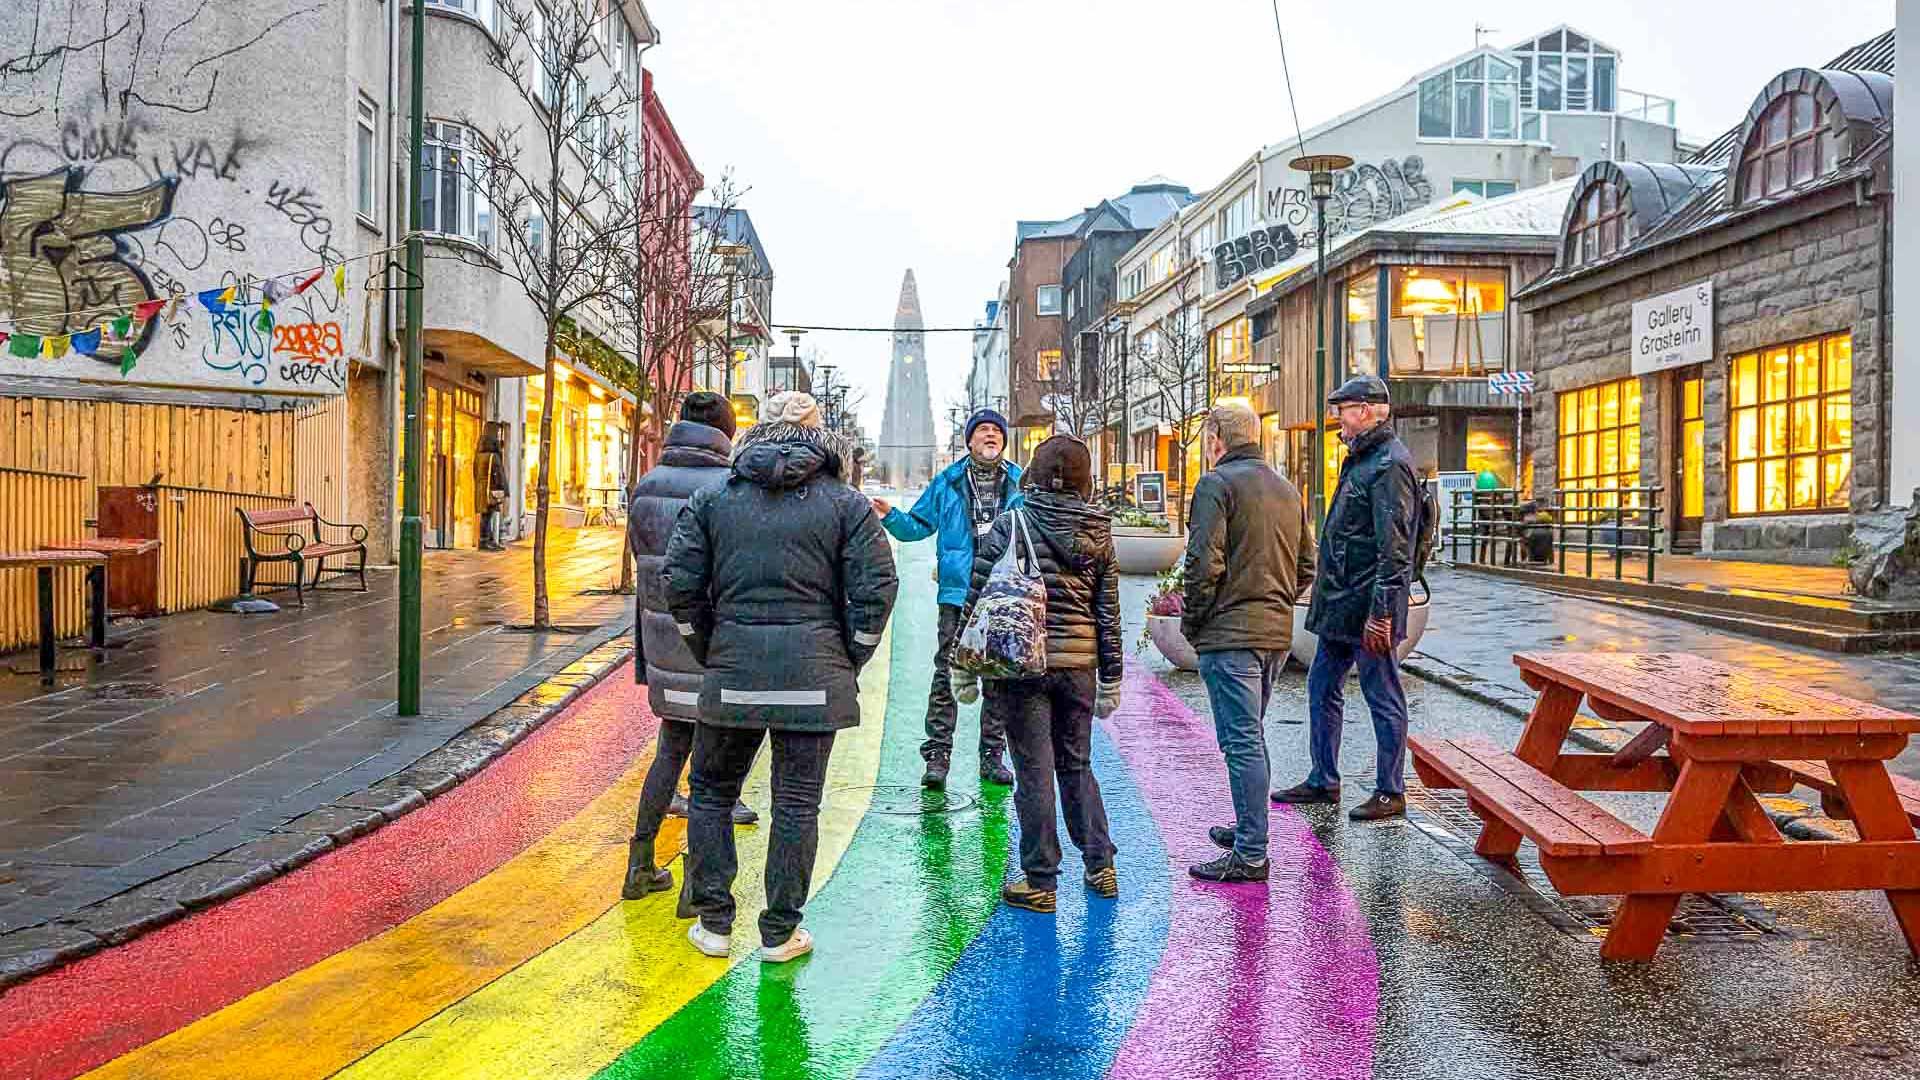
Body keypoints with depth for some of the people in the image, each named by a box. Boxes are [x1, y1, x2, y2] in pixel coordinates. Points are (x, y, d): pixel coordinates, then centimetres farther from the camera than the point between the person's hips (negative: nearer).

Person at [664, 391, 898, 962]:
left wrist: (708, 652, 11)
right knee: (797, 803, 8)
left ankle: (713, 924, 22)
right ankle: (779, 933, 17)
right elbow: (877, 588, -4)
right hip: (814, 672, -1)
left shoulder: (714, 497, 6)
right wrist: (848, 660, 6)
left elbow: (680, 581, 2)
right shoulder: (845, 502, 2)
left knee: (712, 792, 17)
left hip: (733, 666, 1)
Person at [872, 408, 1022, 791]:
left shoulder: (1021, 484, 8)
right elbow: (918, 526, 12)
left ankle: (992, 756, 19)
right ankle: (937, 756, 2)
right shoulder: (947, 483, 8)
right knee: (946, 676, -5)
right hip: (958, 594, -1)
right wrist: (889, 516, -4)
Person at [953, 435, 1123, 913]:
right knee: (1076, 765, 19)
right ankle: (1100, 866, 24)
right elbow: (1108, 613, 7)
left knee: (1034, 772, 3)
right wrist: (1111, 680, 14)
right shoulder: (1098, 533, 4)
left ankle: (1040, 883, 10)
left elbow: (978, 597, -7)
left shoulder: (1011, 524, -7)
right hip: (1078, 663, 4)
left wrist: (964, 667, 0)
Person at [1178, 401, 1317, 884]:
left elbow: (1204, 564, -17)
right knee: (1252, 737, 20)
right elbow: (1307, 567, 18)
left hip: (1230, 633, -8)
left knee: (1242, 742, -6)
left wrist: (1191, 622, -5)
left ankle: (1250, 855, -2)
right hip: (1277, 632, 8)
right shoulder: (1288, 490, 16)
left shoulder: (1216, 484, -9)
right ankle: (1249, 828, 32)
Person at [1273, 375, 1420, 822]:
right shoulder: (1361, 459, 16)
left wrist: (1381, 613, -24)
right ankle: (1324, 781, 26)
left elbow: (1394, 547, -21)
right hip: (1339, 605, 10)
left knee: (1383, 699, 2)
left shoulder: (1390, 464, -15)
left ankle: (1390, 793, 13)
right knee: (1322, 688, 15)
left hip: (1368, 607, -10)